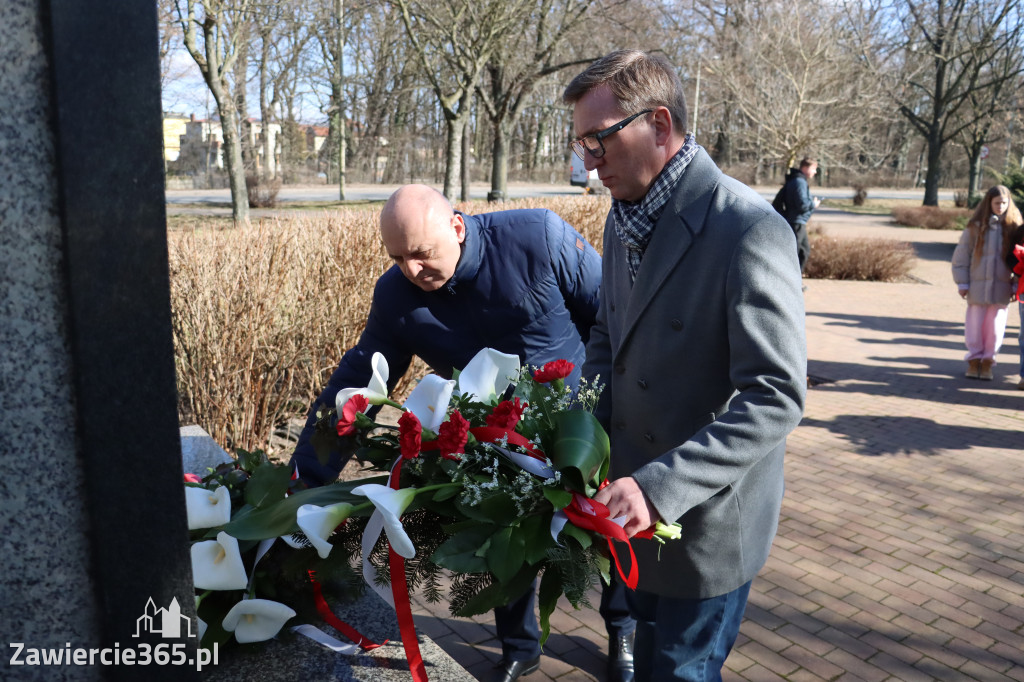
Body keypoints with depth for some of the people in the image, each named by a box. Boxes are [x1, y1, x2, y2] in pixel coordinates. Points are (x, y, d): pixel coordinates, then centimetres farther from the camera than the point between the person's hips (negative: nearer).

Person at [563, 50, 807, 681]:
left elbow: (776, 397, -26)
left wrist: (660, 486, -31)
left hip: (707, 517, -7)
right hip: (635, 508, 7)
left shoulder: (749, 230, -24)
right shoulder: (625, 219, 3)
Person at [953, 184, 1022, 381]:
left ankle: (988, 363, 16)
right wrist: (962, 283, -2)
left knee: (995, 326, 5)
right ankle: (974, 360, 17)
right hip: (978, 285, -1)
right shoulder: (976, 226, -1)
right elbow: (961, 255, 1)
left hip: (1001, 287, 1)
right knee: (975, 324, 4)